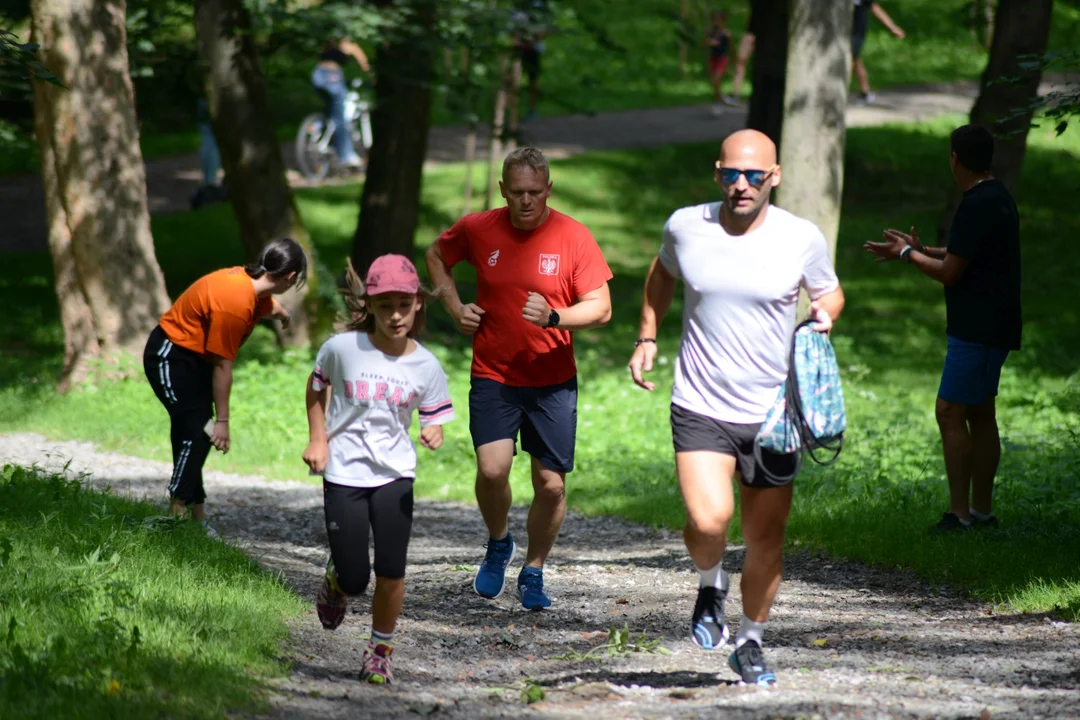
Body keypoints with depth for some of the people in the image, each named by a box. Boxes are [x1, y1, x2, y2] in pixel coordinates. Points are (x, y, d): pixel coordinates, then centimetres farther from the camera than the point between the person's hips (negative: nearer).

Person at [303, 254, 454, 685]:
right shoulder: (342, 348, -9)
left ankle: (380, 651, 14)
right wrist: (318, 439, 4)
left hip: (395, 475, 1)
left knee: (391, 571, -8)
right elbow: (316, 387, 10)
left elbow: (434, 418, 2)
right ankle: (336, 581, 37)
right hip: (344, 473, -1)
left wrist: (433, 435, -21)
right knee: (355, 578, -2)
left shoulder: (425, 366, -5)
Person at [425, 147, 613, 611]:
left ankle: (533, 572, 24)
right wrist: (454, 306, 6)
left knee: (551, 484, 2)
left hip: (553, 381, 0)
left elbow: (601, 308, -7)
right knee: (492, 469, -19)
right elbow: (436, 255, 20)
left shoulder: (573, 237, -7)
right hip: (493, 376, 0)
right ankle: (498, 544, 12)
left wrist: (554, 317, -24)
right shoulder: (477, 230, -2)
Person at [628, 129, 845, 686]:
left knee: (766, 538, 8)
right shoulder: (686, 227, -3)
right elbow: (662, 274, 20)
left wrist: (823, 316, -9)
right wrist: (647, 337, 13)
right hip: (700, 408, -1)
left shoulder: (802, 238, -6)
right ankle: (710, 586, 13)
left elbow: (829, 292, 13)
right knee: (708, 521, -22)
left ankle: (750, 643, 30)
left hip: (773, 413, 1)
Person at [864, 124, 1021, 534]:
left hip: (978, 329, -10)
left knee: (951, 412, -9)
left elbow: (950, 272, -18)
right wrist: (921, 250, 23)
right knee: (980, 415, 13)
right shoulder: (997, 198, 13)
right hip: (988, 327, 10)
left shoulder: (977, 207, -19)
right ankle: (982, 511, 18)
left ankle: (959, 513, -9)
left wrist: (908, 254, -2)